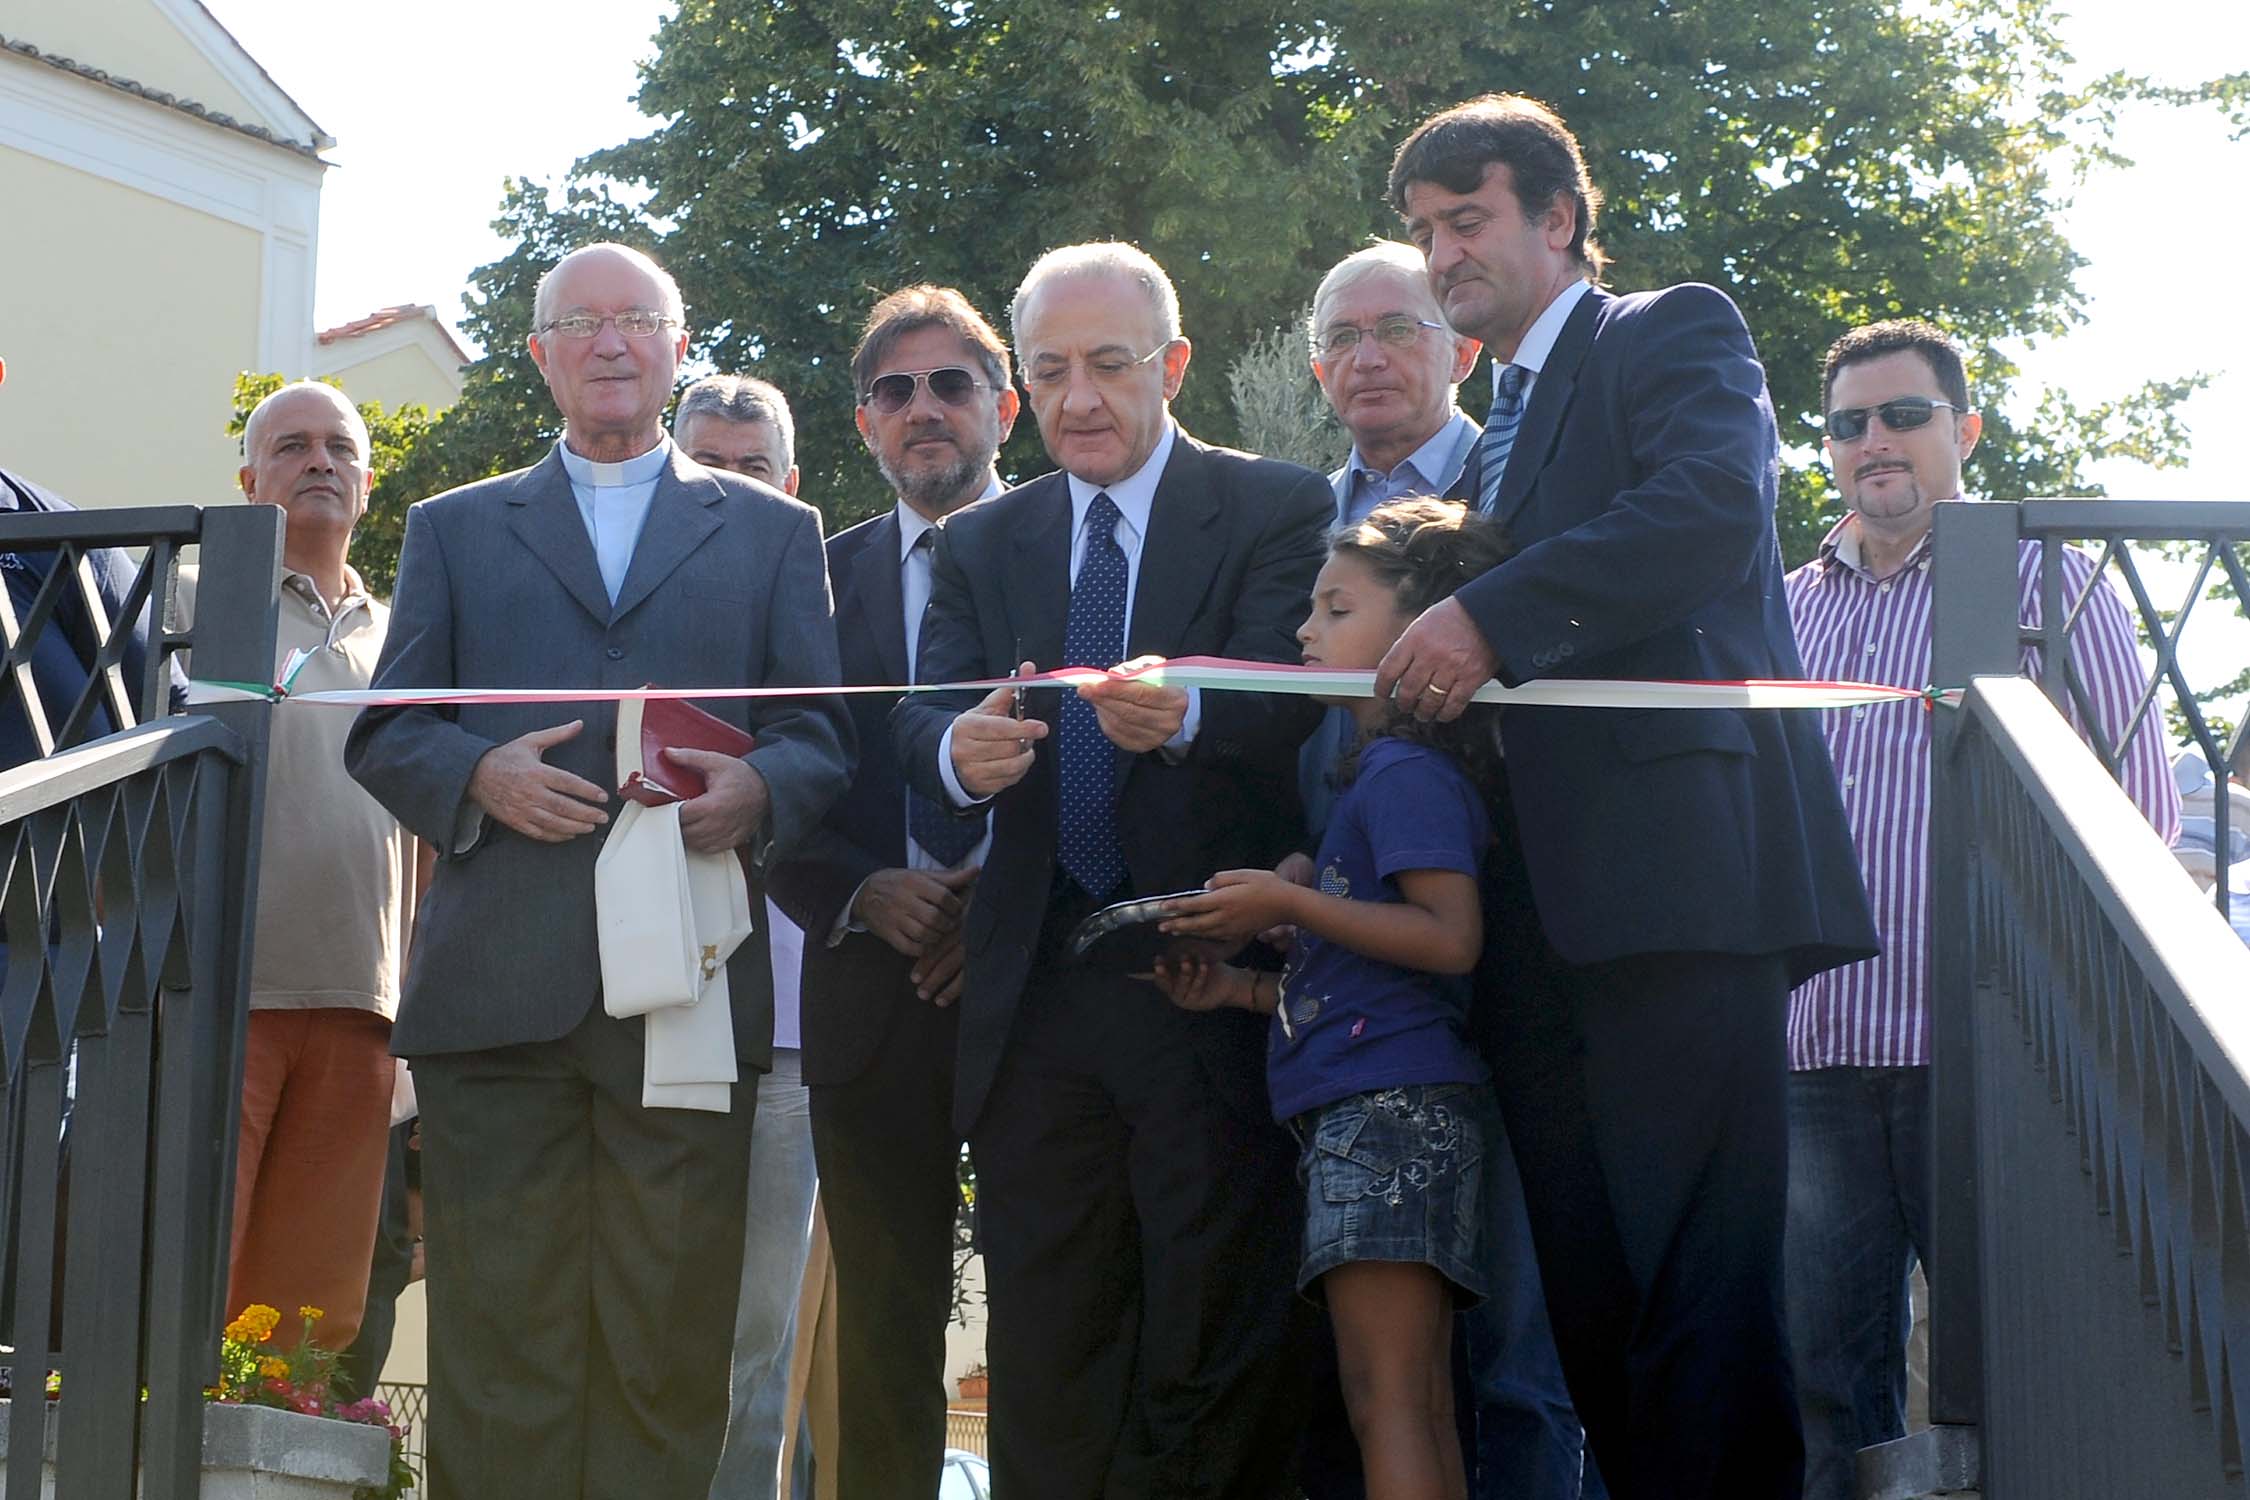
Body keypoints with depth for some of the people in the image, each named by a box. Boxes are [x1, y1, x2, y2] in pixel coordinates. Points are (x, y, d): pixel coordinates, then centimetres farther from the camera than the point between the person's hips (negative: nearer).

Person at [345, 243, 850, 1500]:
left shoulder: (773, 531, 18)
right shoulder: (455, 529, 19)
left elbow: (826, 733, 10)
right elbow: (385, 732, 13)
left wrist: (759, 791, -12)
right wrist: (479, 775, -9)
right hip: (497, 991, 0)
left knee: (671, 1342, 0)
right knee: (499, 1335, -2)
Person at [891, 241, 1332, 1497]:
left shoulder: (1277, 508, 0)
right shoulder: (981, 543, 14)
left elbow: (1289, 697, -15)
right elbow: (923, 719, 0)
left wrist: (1183, 716, -37)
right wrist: (958, 748, -24)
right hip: (1035, 997, 4)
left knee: (1214, 1338, -2)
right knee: (1046, 1352, 9)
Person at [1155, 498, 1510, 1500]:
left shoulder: (1409, 770, -7)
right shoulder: (1378, 775, 24)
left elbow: (1449, 936, -19)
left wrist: (1288, 903, -13)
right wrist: (1239, 988, 16)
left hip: (1392, 1104, -11)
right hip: (1362, 1106, 11)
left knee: (1385, 1402, -14)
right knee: (1421, 1409, 7)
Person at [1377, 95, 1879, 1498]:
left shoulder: (1675, 333, 6)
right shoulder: (1495, 440, 28)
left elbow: (1718, 503, -15)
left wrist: (1487, 618, -16)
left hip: (1677, 874, -8)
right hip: (1540, 926, 8)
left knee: (1701, 1305, -12)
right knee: (1592, 1315, 6)